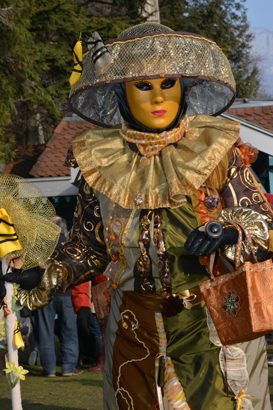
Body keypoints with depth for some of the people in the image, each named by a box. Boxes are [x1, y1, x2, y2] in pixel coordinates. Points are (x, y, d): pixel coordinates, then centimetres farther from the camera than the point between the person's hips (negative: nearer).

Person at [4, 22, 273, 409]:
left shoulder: (216, 149, -3)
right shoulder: (101, 160, 3)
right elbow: (88, 244, 11)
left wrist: (235, 237, -25)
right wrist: (44, 282, -5)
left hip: (210, 328, -2)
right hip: (134, 331, 2)